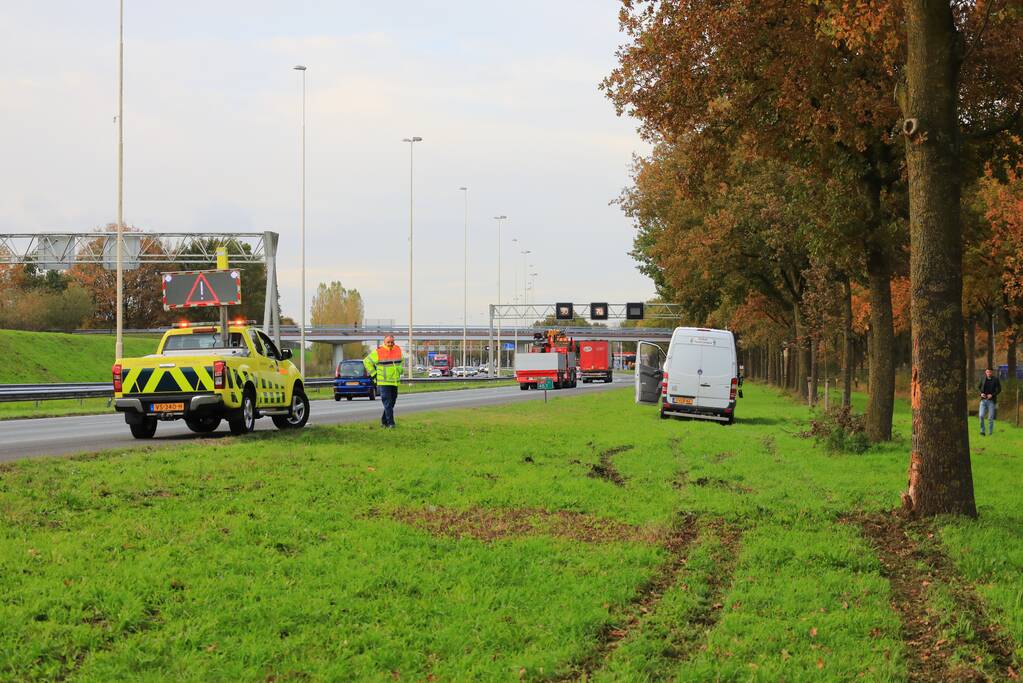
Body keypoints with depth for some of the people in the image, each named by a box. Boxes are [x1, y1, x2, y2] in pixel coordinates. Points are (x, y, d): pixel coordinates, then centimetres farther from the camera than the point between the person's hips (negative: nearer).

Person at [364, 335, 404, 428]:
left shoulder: (398, 350, 8)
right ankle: (390, 423, -13)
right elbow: (367, 361, 0)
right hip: (383, 383, -6)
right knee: (387, 404, -11)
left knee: (392, 403, 11)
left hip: (395, 382, 6)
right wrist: (374, 374, -2)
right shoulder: (378, 352, -8)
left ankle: (384, 421, 23)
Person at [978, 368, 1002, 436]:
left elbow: (999, 389, -1)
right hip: (983, 400, 2)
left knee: (990, 418, 1)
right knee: (981, 416, -11)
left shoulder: (995, 380, -4)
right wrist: (981, 393, -3)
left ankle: (990, 432, 14)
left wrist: (992, 395, -15)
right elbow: (979, 388, 18)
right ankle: (982, 431, 1)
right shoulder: (983, 379, 5)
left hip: (991, 400, -2)